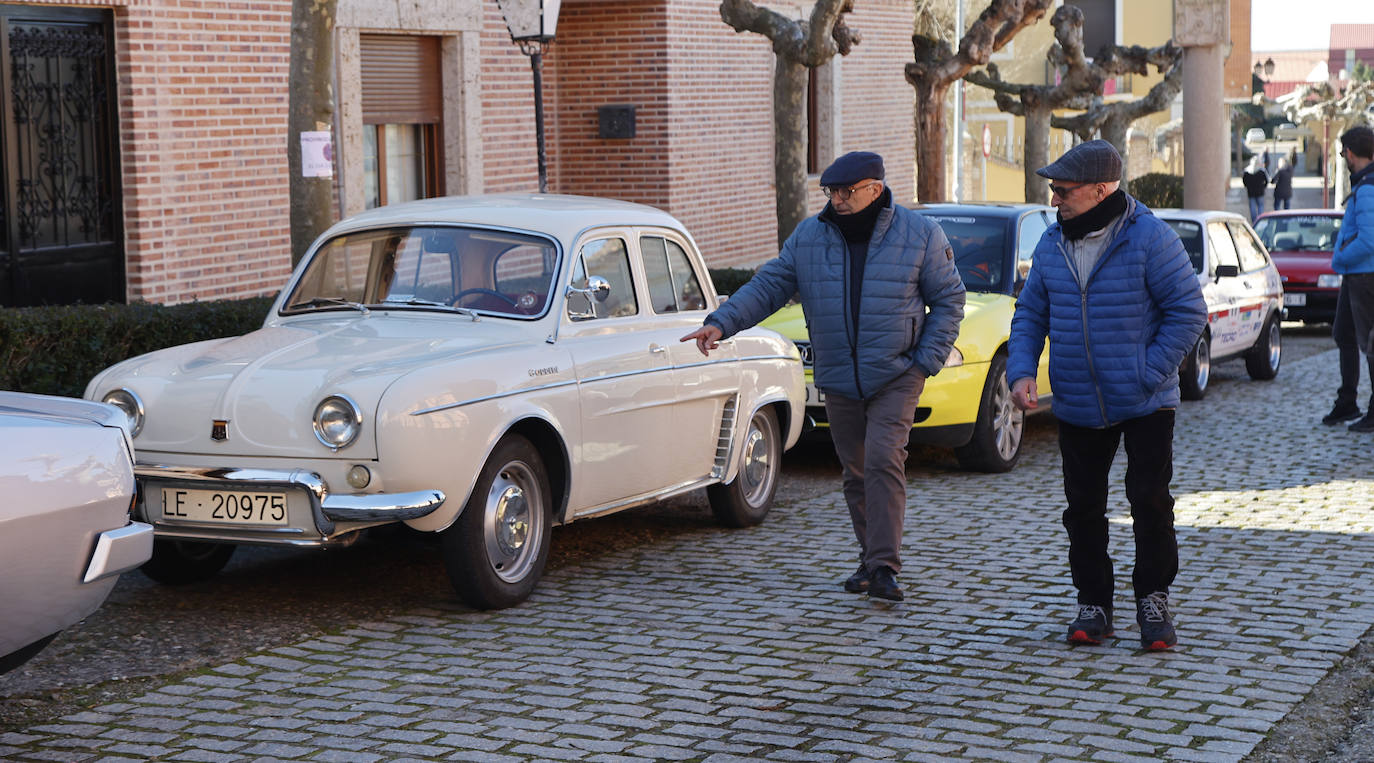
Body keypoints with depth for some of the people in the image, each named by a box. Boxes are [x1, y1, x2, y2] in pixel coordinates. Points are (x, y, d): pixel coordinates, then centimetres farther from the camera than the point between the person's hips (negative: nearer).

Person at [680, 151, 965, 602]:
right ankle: (872, 559, 23)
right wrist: (721, 323, -10)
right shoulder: (808, 238, 4)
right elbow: (767, 286, 3)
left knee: (883, 460, -18)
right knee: (856, 472, 9)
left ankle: (884, 567, -17)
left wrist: (928, 359, -7)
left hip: (896, 375, -4)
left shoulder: (920, 235, -4)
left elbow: (948, 299, 2)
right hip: (838, 379, 4)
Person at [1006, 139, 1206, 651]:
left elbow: (1188, 311, -10)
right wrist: (1021, 371, -4)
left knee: (1150, 499, -4)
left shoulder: (1149, 238, -12)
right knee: (1084, 507, 7)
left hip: (1144, 403, -5)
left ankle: (1153, 599, 14)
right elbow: (1030, 314, 12)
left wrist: (1147, 374, -15)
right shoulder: (1052, 244, 5)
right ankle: (1093, 604, 19)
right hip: (1077, 407, 5)